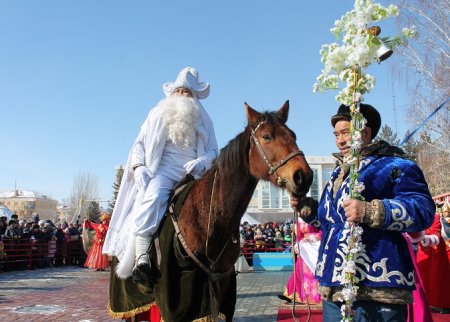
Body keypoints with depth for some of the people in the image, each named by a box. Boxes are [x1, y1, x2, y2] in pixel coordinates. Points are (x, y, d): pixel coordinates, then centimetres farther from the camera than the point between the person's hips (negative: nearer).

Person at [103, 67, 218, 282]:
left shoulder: (203, 121, 21)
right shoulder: (159, 115, 18)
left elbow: (213, 151, 13)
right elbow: (139, 145, 13)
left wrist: (202, 163, -11)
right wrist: (139, 167, -7)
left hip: (193, 174, 3)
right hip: (163, 171, -2)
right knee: (152, 198, -32)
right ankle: (142, 258, -42)